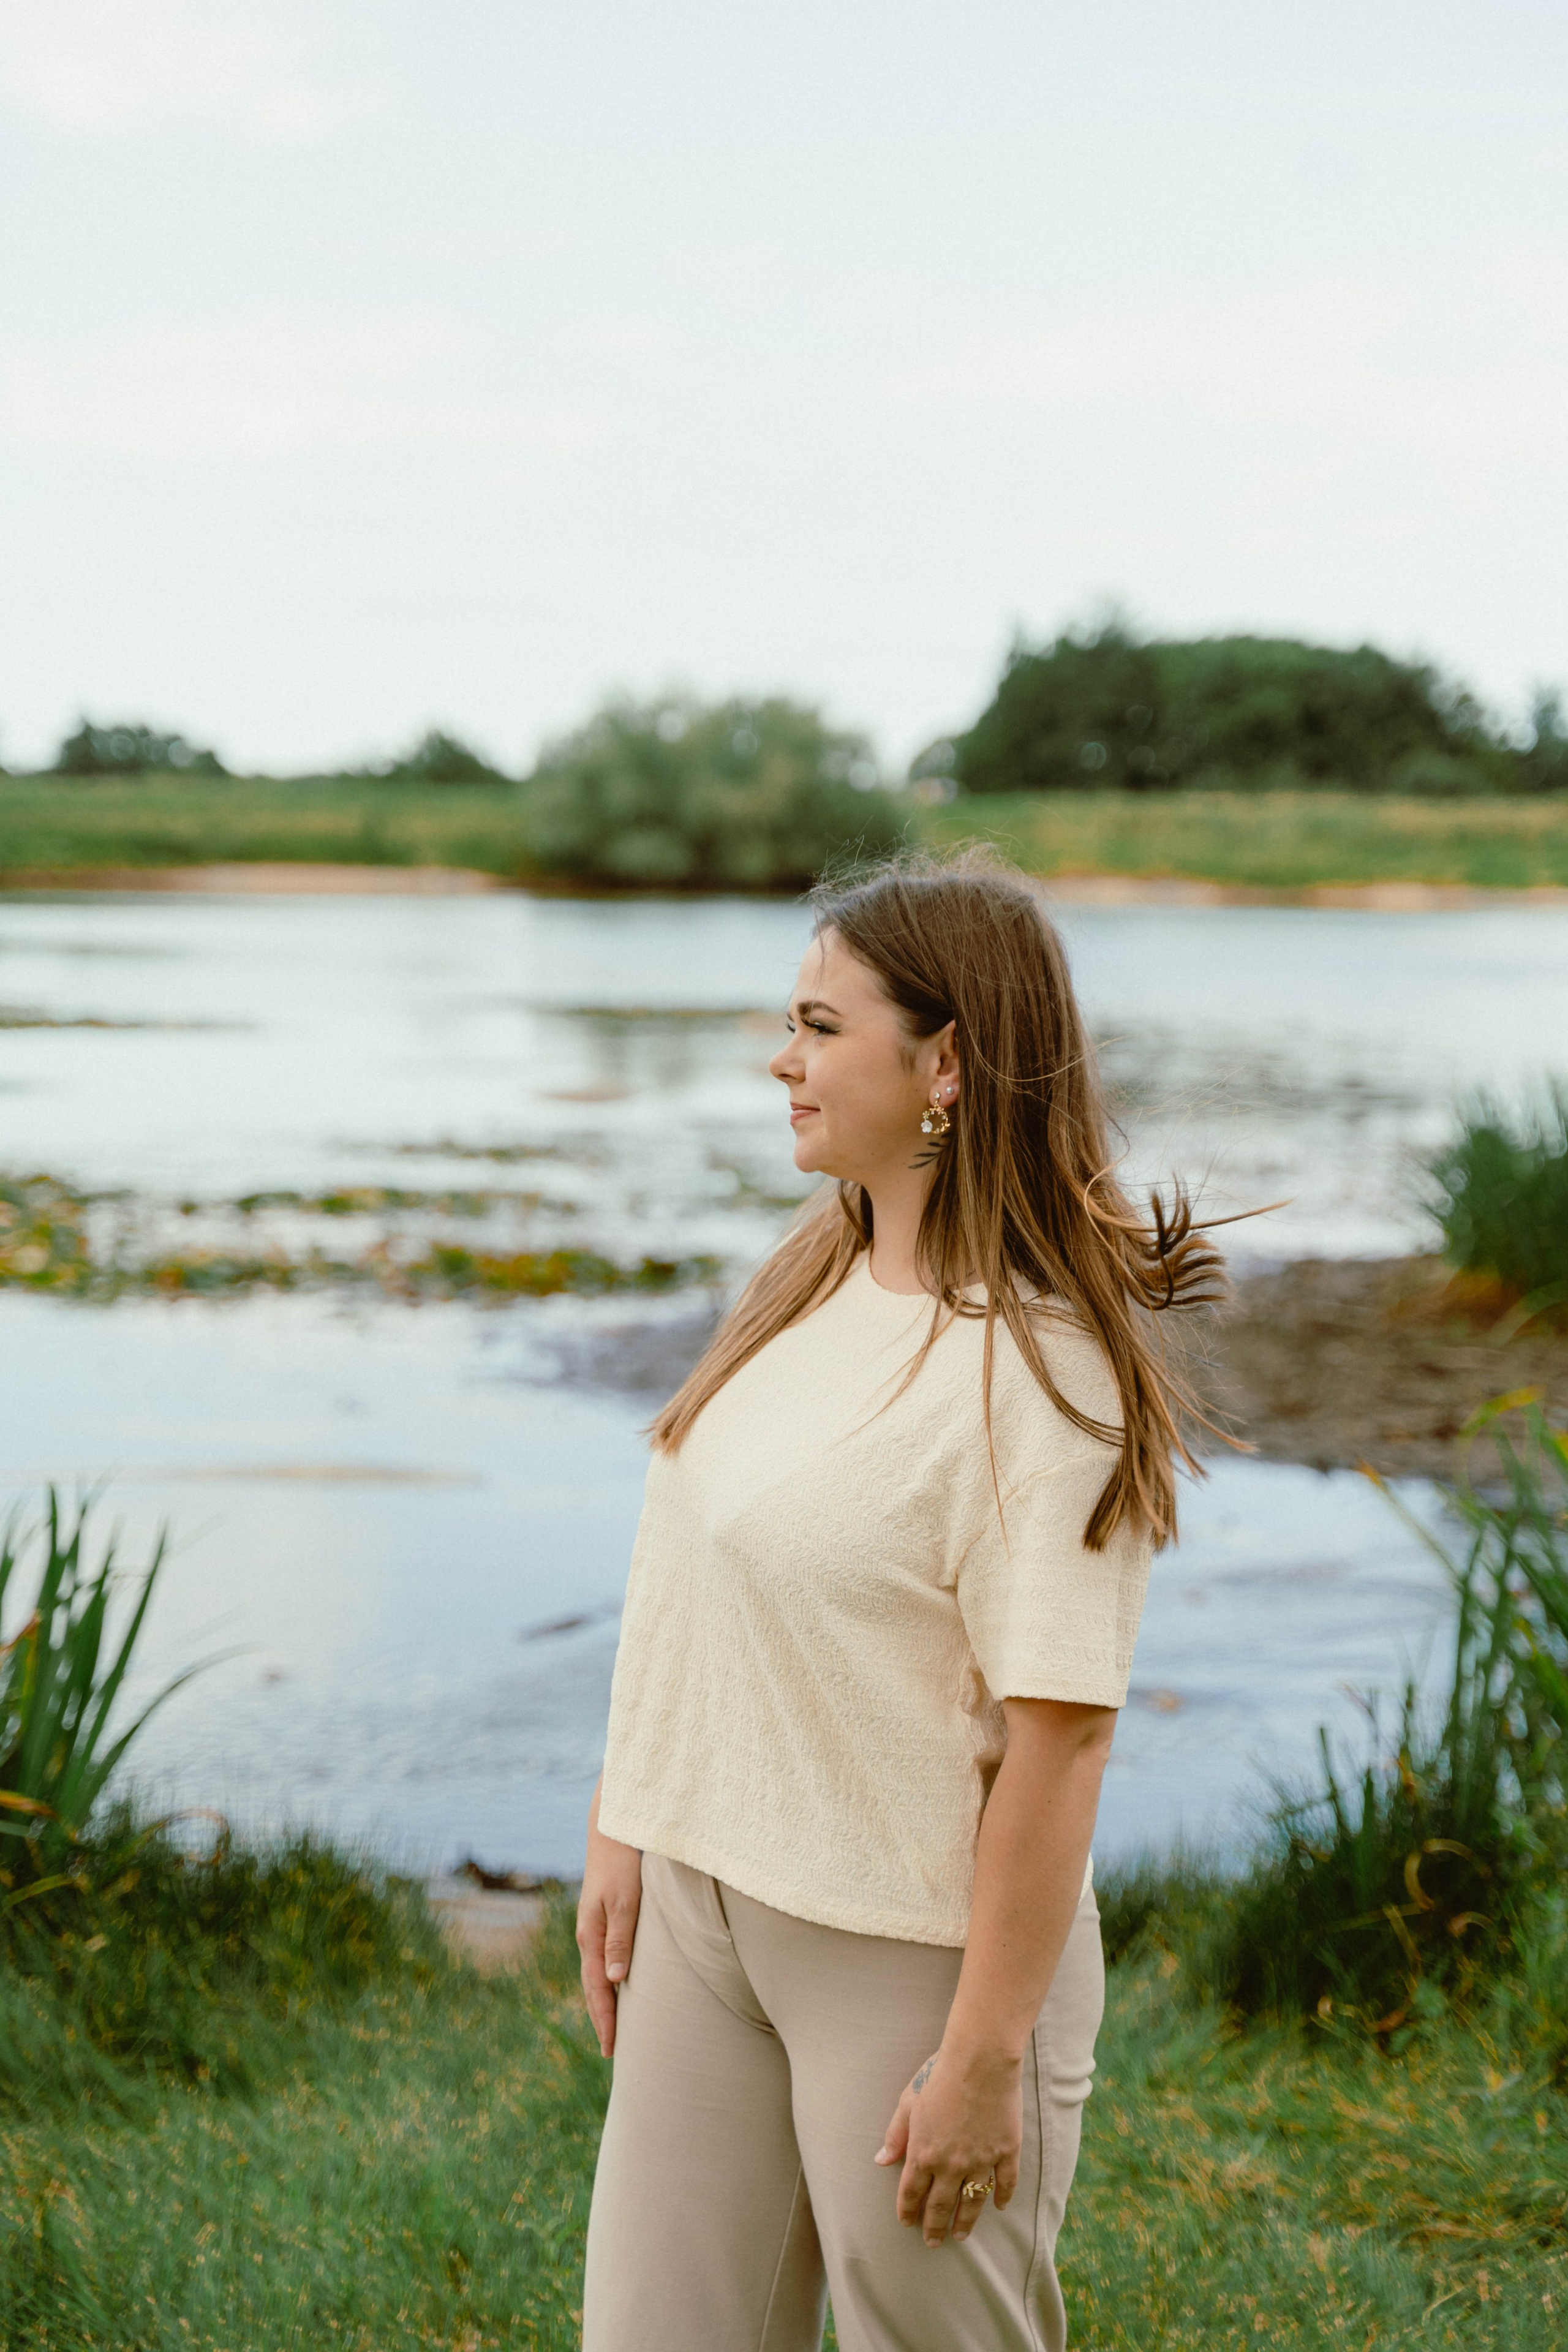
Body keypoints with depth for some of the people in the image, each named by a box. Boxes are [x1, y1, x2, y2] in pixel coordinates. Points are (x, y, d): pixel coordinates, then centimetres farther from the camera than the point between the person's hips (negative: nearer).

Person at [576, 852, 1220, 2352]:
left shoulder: (1042, 1375, -21)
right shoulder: (812, 1279, 4)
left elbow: (1058, 1737, -22)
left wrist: (983, 2063, -19)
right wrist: (627, 1831, 11)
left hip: (911, 1947, -7)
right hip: (707, 1900, 7)